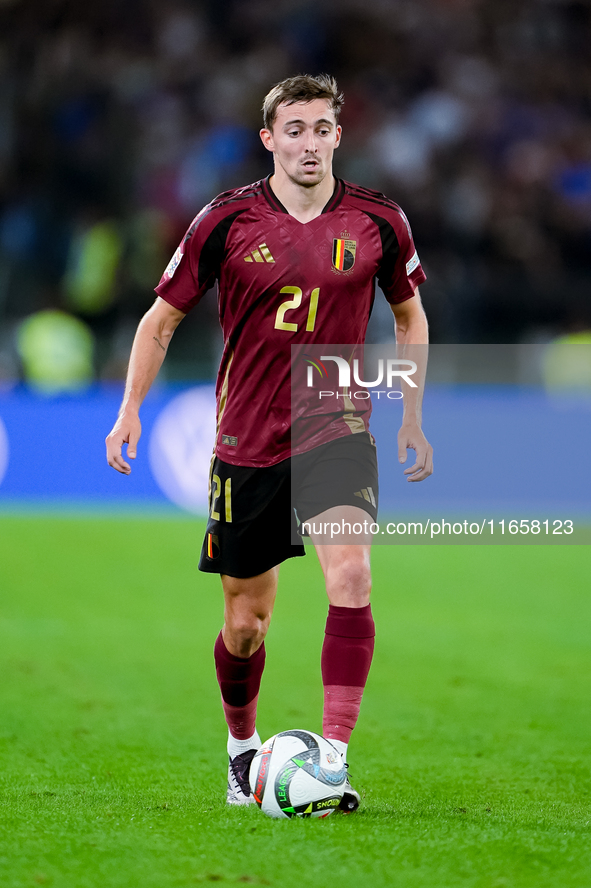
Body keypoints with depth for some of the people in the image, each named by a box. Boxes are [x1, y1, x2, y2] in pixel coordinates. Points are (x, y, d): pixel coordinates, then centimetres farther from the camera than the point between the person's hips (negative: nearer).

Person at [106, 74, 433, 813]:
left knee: (350, 574, -24)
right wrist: (130, 410, -3)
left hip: (336, 430, 0)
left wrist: (413, 418, 14)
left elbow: (409, 314, 16)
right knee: (245, 621, 7)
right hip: (247, 442, 0)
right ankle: (242, 745, 35)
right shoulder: (226, 221, -5)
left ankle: (332, 757, -25)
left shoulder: (377, 221, -1)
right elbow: (162, 317, 6)